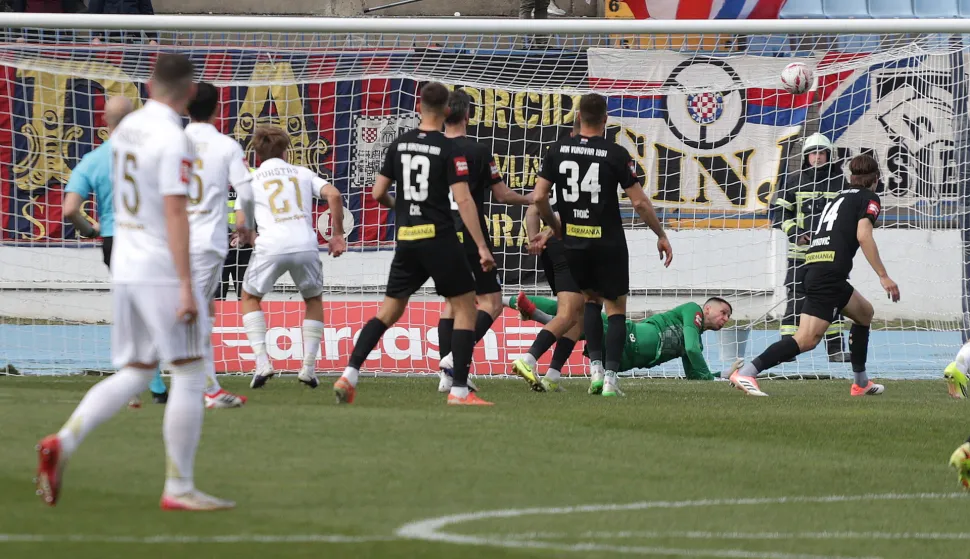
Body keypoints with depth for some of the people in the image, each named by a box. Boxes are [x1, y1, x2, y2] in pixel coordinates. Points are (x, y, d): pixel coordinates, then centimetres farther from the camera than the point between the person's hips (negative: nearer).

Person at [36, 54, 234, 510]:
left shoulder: (127, 127, 9)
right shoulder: (173, 139, -15)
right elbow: (175, 214, -20)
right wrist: (186, 287, -21)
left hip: (124, 267, 8)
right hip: (162, 271, -8)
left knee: (133, 373, 14)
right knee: (189, 375, 1)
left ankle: (64, 442, -3)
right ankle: (179, 487, 2)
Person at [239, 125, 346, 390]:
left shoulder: (251, 180, 16)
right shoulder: (302, 173, 20)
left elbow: (240, 223, 9)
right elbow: (333, 195, 5)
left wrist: (244, 233, 32)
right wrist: (338, 235, 11)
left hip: (270, 247, -1)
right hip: (306, 245, 1)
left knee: (250, 298, 22)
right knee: (314, 301, 26)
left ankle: (262, 361, 4)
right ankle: (309, 366, 16)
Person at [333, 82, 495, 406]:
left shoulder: (399, 145, 6)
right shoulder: (449, 150, -8)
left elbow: (378, 193, 8)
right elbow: (462, 199, -14)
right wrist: (482, 247, -14)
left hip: (406, 241, 5)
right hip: (439, 238, -5)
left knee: (389, 311, 13)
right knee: (465, 306, 5)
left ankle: (349, 375, 0)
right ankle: (459, 390, -1)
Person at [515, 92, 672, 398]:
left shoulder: (558, 150, -1)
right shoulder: (616, 154, -9)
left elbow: (539, 197, -4)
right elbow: (639, 202, -9)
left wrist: (555, 226, 14)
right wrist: (661, 235, 4)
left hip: (573, 242, 3)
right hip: (609, 243, -3)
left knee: (592, 299, 24)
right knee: (616, 307, 8)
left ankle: (596, 367, 10)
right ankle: (609, 379, -2)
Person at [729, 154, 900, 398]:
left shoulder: (840, 197, 27)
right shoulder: (869, 198, 4)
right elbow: (863, 235, -12)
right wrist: (883, 276, -14)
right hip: (829, 274, -9)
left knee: (864, 312, 27)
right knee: (807, 339, -16)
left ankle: (860, 382, 30)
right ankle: (746, 372, -28)